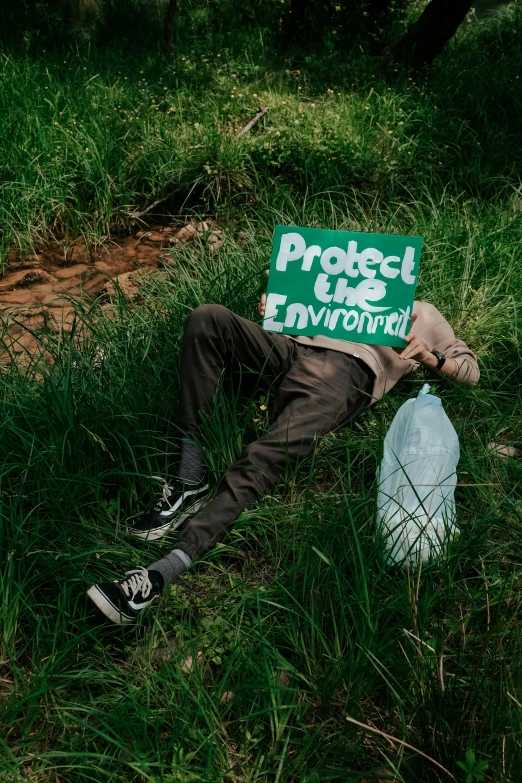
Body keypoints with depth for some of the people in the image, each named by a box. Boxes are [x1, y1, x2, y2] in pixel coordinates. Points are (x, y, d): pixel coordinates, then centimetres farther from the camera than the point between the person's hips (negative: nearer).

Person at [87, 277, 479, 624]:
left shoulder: (423, 315, 32)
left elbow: (471, 370, 22)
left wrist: (432, 357, 1)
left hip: (343, 376, -4)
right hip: (293, 350, 5)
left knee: (262, 460, -32)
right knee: (208, 317, -24)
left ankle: (162, 573, -39)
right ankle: (191, 480, -25)